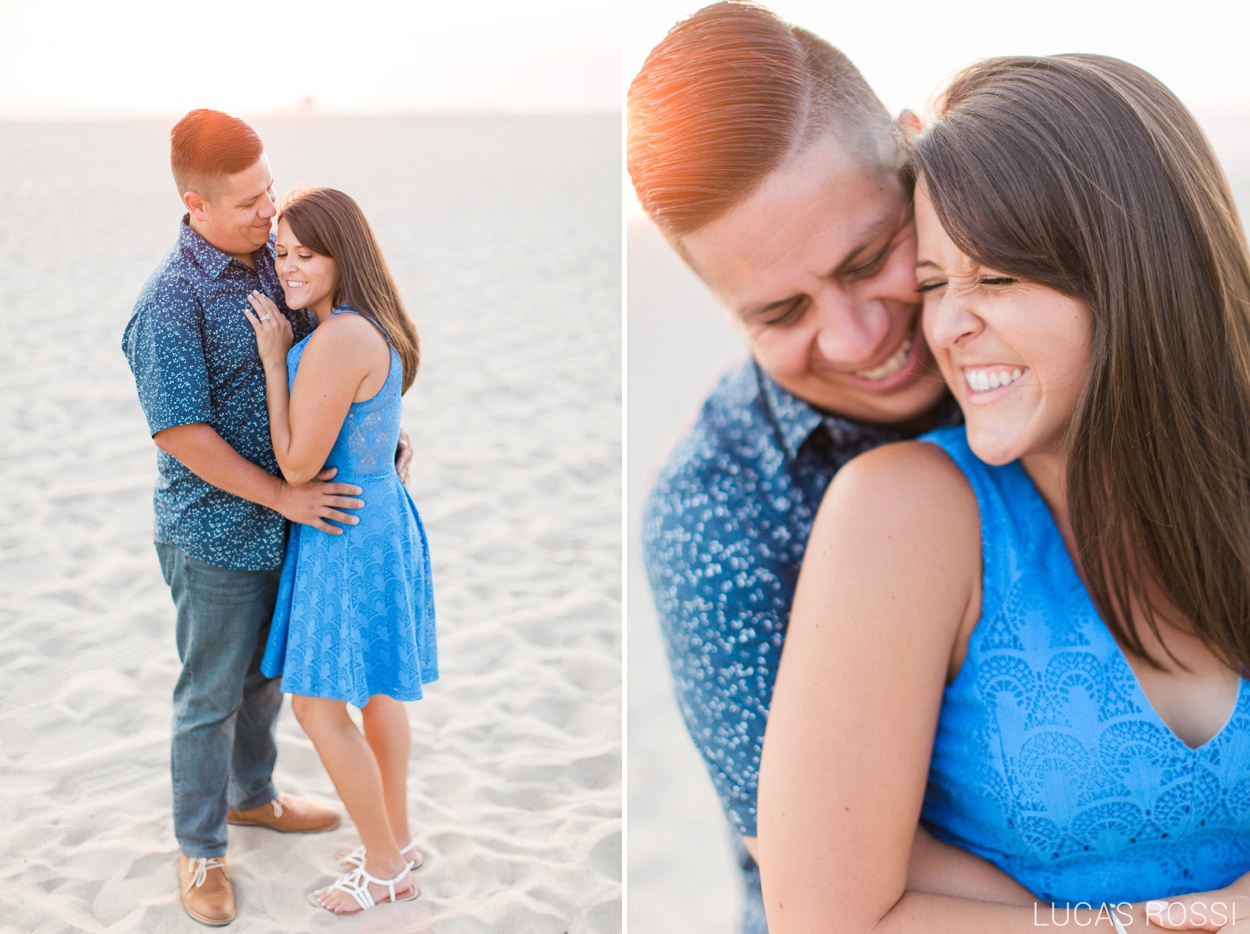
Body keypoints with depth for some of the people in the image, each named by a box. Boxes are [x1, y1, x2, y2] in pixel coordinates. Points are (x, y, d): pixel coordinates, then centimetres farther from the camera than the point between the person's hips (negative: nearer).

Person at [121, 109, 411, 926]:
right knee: (212, 695, 8)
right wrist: (282, 495, -22)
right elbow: (180, 431, -24)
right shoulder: (172, 300, -22)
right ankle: (200, 848, 26)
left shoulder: (272, 260, 2)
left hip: (288, 521, 7)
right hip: (217, 531, -7)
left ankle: (252, 794, 46)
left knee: (267, 674, 24)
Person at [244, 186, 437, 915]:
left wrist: (274, 358, -16)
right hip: (383, 515, 10)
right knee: (376, 687, 21)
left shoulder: (338, 340, -26)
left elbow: (298, 464, -21)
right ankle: (399, 840, 36)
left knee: (318, 705, 3)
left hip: (347, 534, -10)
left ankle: (385, 870, 17)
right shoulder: (372, 328, 4)